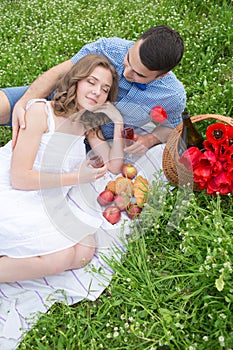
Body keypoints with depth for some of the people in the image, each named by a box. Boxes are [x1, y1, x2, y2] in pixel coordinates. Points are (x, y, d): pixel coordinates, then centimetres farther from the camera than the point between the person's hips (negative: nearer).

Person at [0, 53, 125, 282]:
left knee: (85, 251, -11)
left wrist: (118, 121, -4)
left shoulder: (89, 125, 9)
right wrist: (76, 177, -23)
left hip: (49, 202, 7)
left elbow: (114, 166, 4)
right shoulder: (41, 111, -13)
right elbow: (20, 177, -17)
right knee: (62, 257, -22)